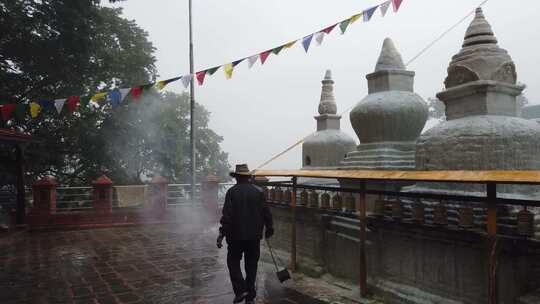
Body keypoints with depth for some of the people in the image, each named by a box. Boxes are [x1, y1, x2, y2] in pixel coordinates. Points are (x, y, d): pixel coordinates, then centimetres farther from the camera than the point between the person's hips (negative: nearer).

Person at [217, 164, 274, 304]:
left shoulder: (232, 192, -9)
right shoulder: (259, 191, 1)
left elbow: (227, 214, -14)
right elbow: (266, 212, 3)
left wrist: (222, 233, -10)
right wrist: (269, 228, 15)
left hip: (236, 235, -3)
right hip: (254, 236, 3)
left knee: (233, 262, 13)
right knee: (251, 265, 12)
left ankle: (240, 290, 1)